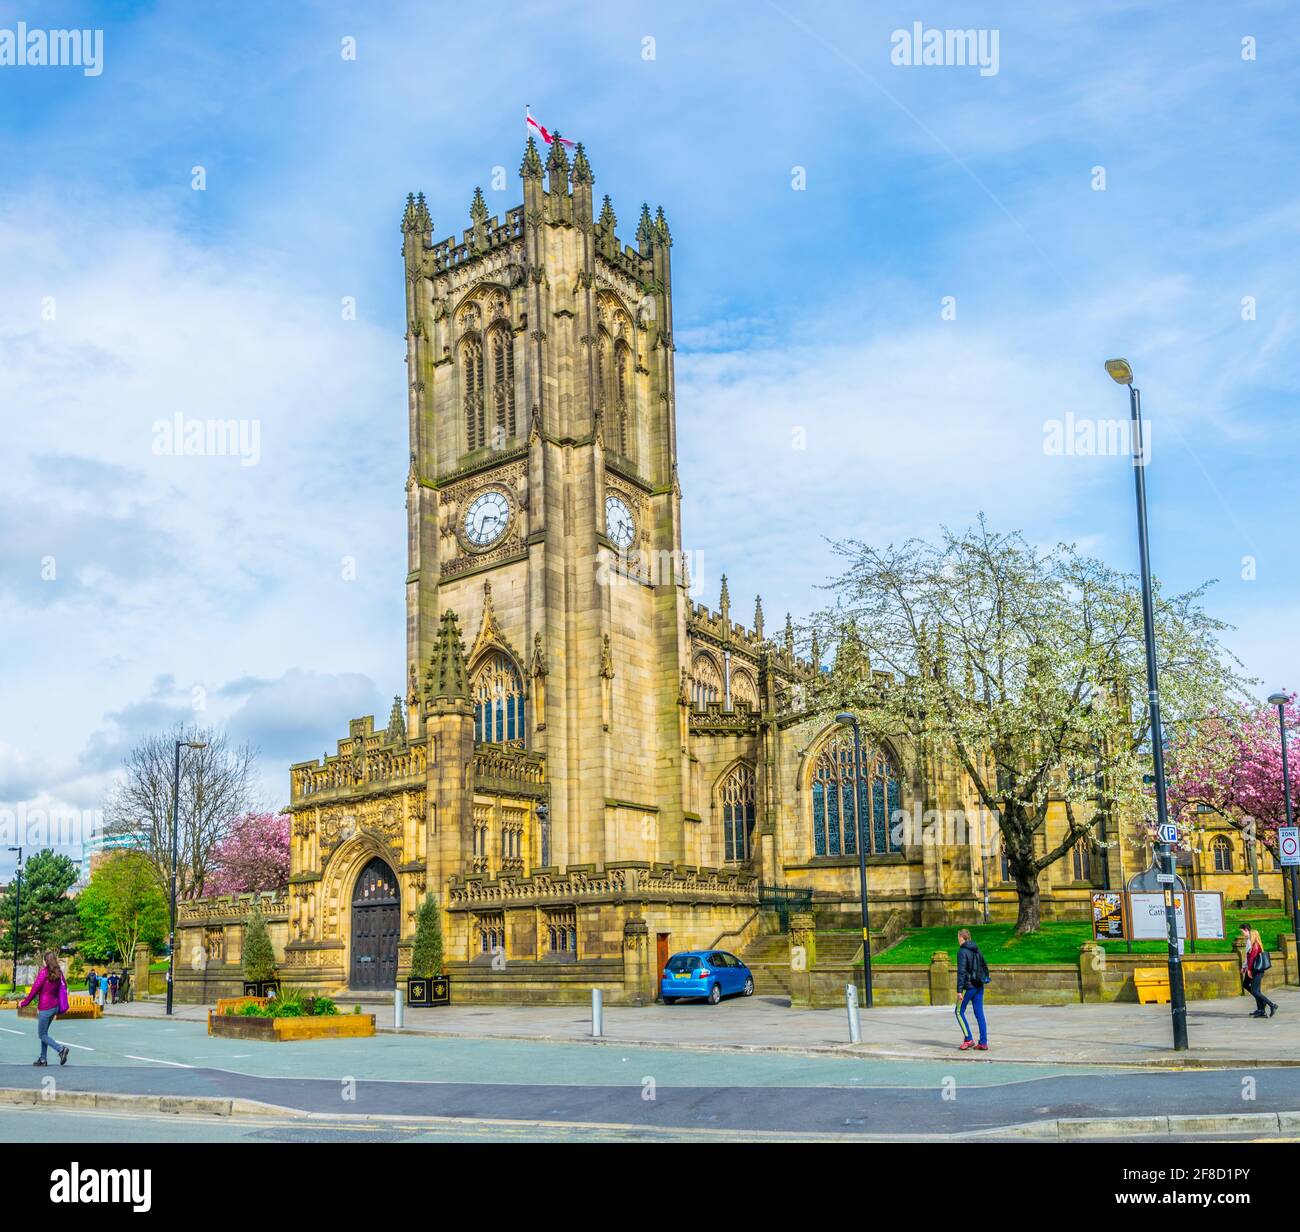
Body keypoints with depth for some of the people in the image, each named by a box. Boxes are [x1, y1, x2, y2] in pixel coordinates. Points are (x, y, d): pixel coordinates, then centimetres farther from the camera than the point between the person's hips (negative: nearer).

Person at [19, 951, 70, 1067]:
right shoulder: (58, 973, 5)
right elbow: (63, 988, 11)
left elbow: (35, 988, -13)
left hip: (45, 1007, -7)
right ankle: (43, 1059, 18)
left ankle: (61, 1049, -17)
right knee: (44, 1032, 18)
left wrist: (25, 1002, 0)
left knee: (42, 1035, 2)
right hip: (55, 1006, 7)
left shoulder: (44, 972, -14)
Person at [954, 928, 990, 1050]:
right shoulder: (977, 950, 11)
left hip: (968, 986, -7)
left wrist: (959, 990, -16)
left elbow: (961, 971, -17)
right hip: (979, 986, 7)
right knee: (979, 1014, 8)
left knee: (959, 1011, 5)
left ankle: (968, 1039, -2)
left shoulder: (962, 951, -12)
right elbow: (984, 967, 16)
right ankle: (983, 1043, 6)